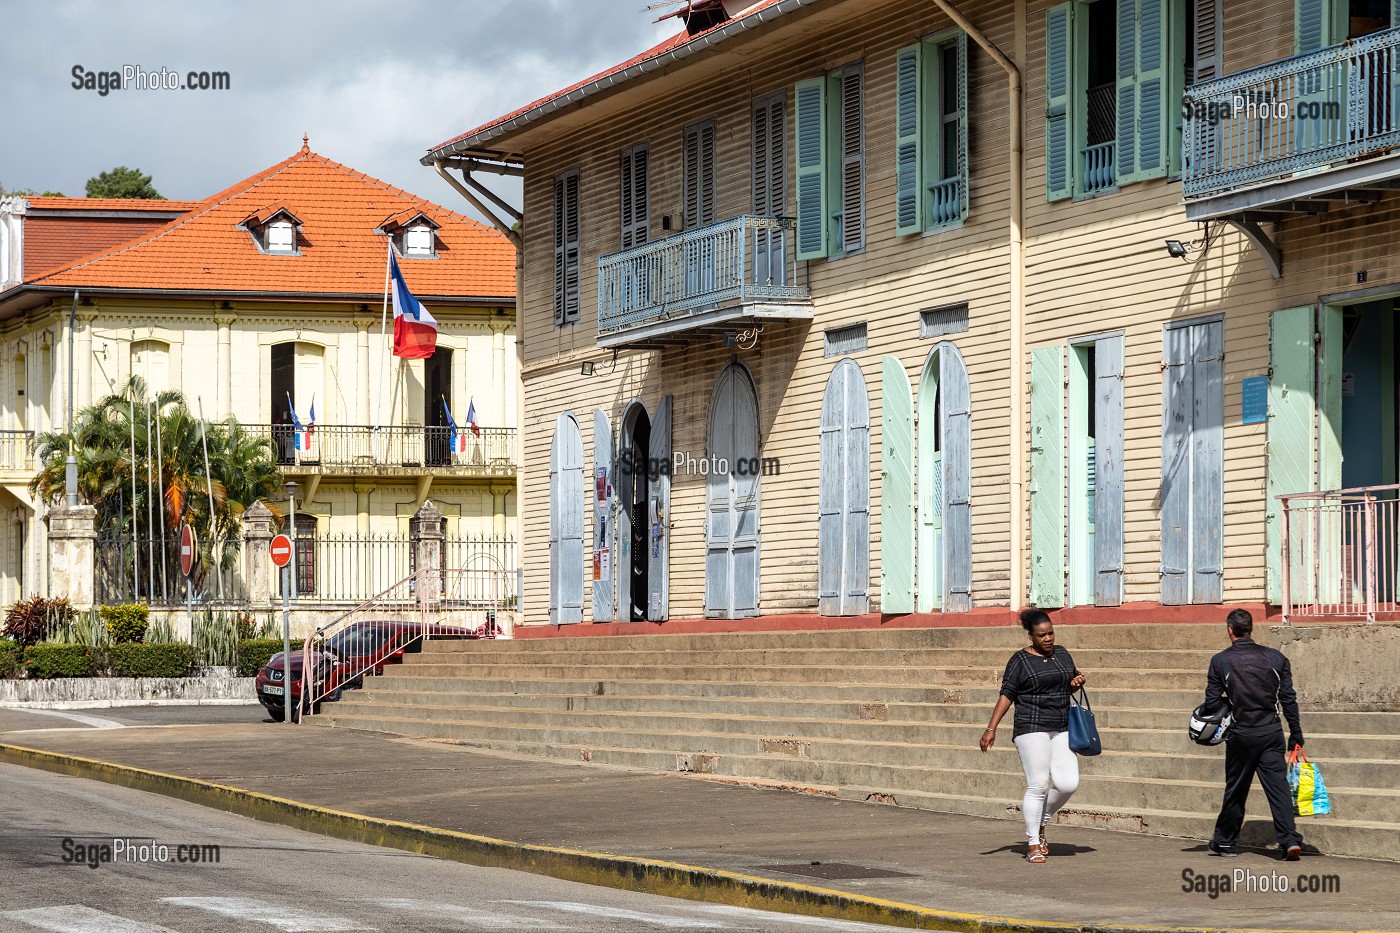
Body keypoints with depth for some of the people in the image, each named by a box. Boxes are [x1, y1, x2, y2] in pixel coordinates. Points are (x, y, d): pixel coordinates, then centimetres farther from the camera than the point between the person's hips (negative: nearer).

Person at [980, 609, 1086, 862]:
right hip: (1032, 727, -5)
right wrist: (991, 728, -12)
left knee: (1068, 783, -7)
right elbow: (1006, 695, -5)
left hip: (1060, 729, 5)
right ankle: (1033, 845, 0)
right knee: (1037, 785, -9)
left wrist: (1077, 682, 3)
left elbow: (1070, 685, 27)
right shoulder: (1020, 660, -3)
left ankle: (1040, 824, 17)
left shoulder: (1062, 654, 13)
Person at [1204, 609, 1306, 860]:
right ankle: (1290, 840, -15)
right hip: (1271, 734, 1)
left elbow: (1212, 703, -1)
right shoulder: (1275, 657, 2)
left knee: (1235, 790, 12)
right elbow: (1288, 699, 3)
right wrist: (1296, 734, 10)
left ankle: (1224, 842, 23)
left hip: (1241, 736, -1)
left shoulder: (1221, 661, -4)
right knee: (1278, 787, -2)